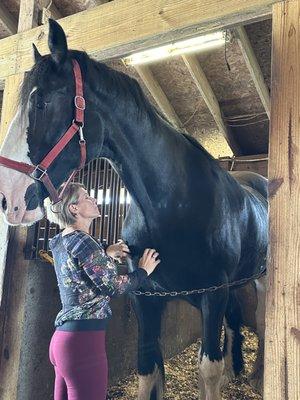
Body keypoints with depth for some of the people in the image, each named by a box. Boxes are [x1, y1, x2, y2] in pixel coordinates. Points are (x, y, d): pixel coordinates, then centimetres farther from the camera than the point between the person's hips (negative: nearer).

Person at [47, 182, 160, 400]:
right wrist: (143, 271, 0)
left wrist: (107, 254, 13)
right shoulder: (82, 241, -16)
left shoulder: (61, 241, 11)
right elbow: (112, 286, -15)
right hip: (84, 340, -9)